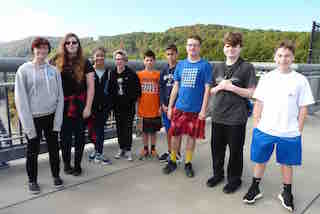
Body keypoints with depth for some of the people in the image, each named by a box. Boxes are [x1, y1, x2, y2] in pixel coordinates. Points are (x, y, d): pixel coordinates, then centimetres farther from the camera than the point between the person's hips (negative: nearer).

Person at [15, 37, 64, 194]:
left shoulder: (53, 70, 2)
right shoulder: (24, 70, -4)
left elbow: (59, 96, 1)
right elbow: (20, 98, -7)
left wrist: (58, 118, -6)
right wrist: (28, 123, -13)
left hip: (51, 117, 2)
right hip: (33, 118, -2)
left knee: (54, 148, 12)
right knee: (33, 151, 11)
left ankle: (56, 175, 31)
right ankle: (32, 180, 29)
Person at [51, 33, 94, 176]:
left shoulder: (85, 63, -1)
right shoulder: (56, 62, 2)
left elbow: (91, 87, -2)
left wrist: (88, 107, -7)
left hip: (80, 105, 0)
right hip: (63, 105, 1)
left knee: (79, 136, 9)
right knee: (65, 136, 8)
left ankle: (77, 165, 24)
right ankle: (66, 164, 26)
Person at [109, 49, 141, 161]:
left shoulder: (131, 73, -5)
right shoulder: (112, 73, 5)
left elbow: (137, 89, -3)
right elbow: (110, 89, 11)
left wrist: (133, 99, -7)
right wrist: (112, 100, 3)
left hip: (129, 106, -3)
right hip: (117, 106, 4)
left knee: (128, 128, -1)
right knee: (119, 128, 11)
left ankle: (128, 150, 10)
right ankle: (121, 148, 24)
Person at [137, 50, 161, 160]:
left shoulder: (158, 74, 1)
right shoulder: (139, 74, 3)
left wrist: (161, 106, -2)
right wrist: (138, 107, 2)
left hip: (155, 109, 0)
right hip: (143, 109, 0)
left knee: (153, 130, 11)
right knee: (145, 131, 10)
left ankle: (153, 149, 25)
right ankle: (145, 149, 25)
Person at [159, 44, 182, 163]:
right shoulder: (164, 71, 11)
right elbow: (161, 88, 10)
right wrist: (163, 104, 0)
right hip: (165, 106, 5)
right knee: (168, 130, 13)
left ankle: (177, 153, 18)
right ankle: (169, 152, 27)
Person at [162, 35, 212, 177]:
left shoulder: (205, 65, -3)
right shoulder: (180, 64, 7)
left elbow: (207, 89, -6)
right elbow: (175, 87, 9)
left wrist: (203, 109, -11)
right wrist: (170, 107, 6)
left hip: (196, 109, -2)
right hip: (179, 107, 3)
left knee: (191, 136, 9)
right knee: (175, 135, 8)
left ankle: (188, 163, 27)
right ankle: (172, 161, 27)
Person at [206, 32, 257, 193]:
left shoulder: (247, 68, -4)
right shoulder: (218, 68, 10)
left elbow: (251, 93, -8)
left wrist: (232, 87, -17)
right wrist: (219, 87, -6)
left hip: (236, 117, -4)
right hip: (218, 115, 5)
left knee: (235, 150, 9)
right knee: (217, 147, 16)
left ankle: (234, 179, 30)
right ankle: (218, 174, 37)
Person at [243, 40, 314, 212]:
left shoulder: (300, 80, -2)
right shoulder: (266, 78, 1)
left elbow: (303, 108, 1)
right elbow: (258, 103, 4)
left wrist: (298, 130, -1)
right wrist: (256, 124, 0)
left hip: (289, 133, -1)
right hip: (264, 130, 1)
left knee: (286, 163, 15)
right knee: (260, 160, 13)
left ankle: (286, 193, 36)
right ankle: (255, 188, 32)